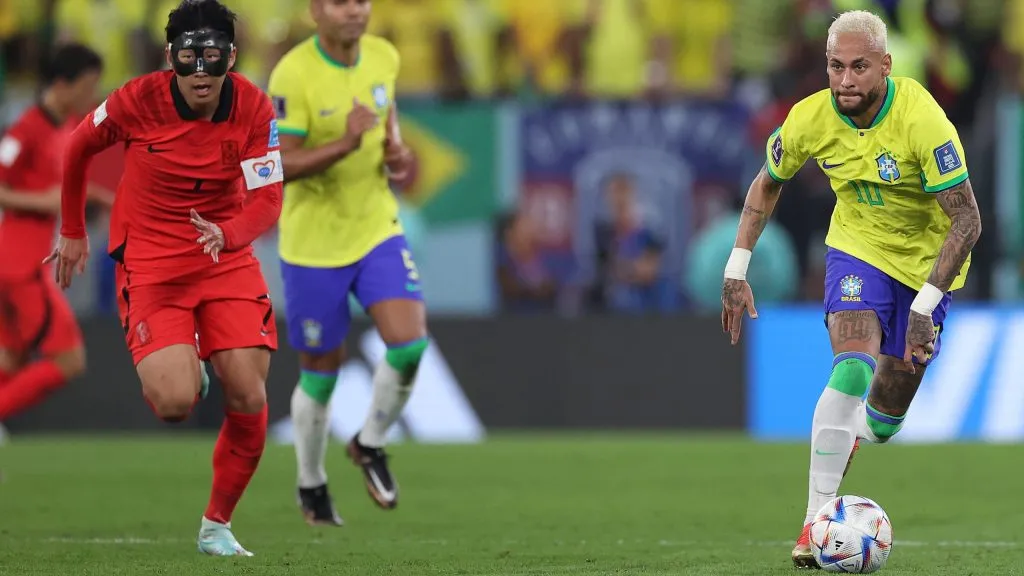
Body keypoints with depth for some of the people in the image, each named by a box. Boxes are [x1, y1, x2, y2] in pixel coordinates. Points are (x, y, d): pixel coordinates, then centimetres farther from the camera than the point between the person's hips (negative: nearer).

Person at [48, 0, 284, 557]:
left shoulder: (254, 109, -13)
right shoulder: (137, 100, -16)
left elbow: (268, 200, -13)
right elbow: (78, 148, 3)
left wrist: (227, 234, -34)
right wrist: (72, 232, 11)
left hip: (227, 257, 2)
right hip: (150, 260, -2)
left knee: (248, 399, -8)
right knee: (175, 403, -20)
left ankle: (217, 525, 12)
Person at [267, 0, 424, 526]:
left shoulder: (383, 57, -1)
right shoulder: (293, 74, -19)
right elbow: (278, 165, -21)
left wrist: (395, 153, -1)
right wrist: (346, 145, -34)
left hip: (377, 229, 4)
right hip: (313, 243, -4)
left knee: (410, 343, -15)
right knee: (321, 375, 7)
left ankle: (370, 445, 12)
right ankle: (311, 485, 31)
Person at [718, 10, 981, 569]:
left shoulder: (922, 120, -30)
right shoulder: (811, 118, -18)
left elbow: (967, 220, -27)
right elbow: (767, 183, 3)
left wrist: (925, 305, -31)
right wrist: (736, 269, -3)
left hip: (927, 257, -1)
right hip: (857, 247, 1)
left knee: (886, 415, 7)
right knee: (853, 369, -26)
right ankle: (816, 520, -23)